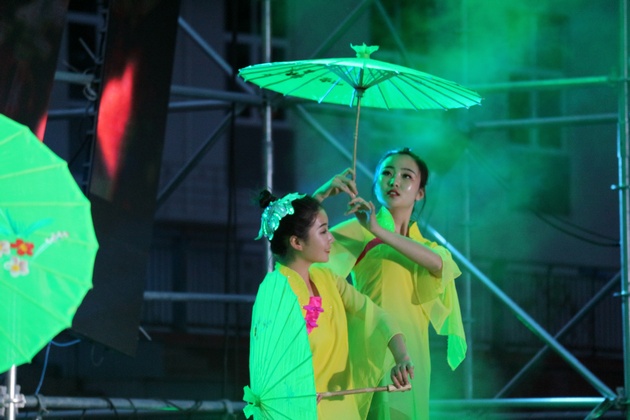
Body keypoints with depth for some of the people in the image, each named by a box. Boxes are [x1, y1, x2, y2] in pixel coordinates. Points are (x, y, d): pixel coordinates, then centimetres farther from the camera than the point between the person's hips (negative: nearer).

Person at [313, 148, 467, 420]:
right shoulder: (360, 230, 2)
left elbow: (437, 263, -11)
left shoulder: (428, 248, 15)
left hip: (412, 362, 5)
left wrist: (378, 230, -21)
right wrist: (320, 195, -25)